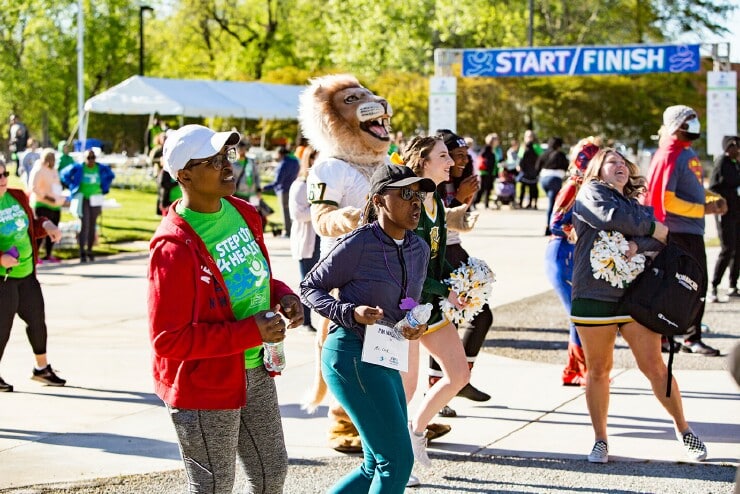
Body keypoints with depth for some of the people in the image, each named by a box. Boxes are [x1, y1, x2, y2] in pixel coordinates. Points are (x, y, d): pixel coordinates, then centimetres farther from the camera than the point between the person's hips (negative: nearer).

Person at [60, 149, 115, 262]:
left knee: (92, 225, 9)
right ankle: (82, 252, -13)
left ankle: (89, 251, 19)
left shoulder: (101, 168, 3)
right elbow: (65, 174, 4)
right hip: (82, 199, -3)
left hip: (95, 200, 3)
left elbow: (110, 175, 21)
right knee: (84, 224, -13)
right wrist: (73, 187, 3)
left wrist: (104, 188, 14)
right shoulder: (78, 168, -7)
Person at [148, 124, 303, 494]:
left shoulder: (242, 214, 1)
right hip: (206, 386, -8)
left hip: (255, 373, 8)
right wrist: (250, 332, -27)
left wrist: (282, 296, -4)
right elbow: (168, 339, -25)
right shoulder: (175, 247, -24)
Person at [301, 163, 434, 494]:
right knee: (397, 460, -8)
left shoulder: (419, 250, 7)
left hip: (385, 360, 8)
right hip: (352, 355, -8)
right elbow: (310, 287, -6)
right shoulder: (357, 245, -15)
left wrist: (418, 324, -3)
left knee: (379, 467, 14)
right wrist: (352, 313, -21)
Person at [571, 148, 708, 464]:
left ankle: (683, 429, 11)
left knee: (654, 365, -3)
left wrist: (638, 244, -17)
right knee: (599, 370, 2)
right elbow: (613, 218, -14)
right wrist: (655, 227, -2)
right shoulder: (591, 192, 5)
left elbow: (660, 241, 5)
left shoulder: (636, 205, 20)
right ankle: (600, 440, 14)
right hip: (594, 294, -3)